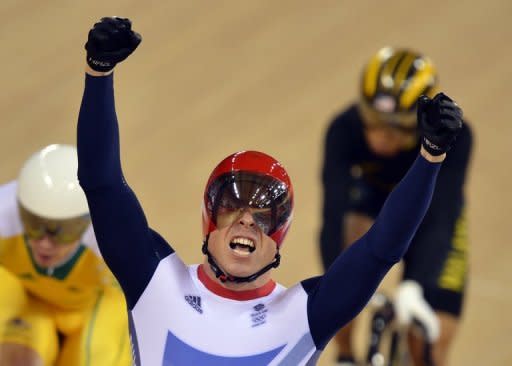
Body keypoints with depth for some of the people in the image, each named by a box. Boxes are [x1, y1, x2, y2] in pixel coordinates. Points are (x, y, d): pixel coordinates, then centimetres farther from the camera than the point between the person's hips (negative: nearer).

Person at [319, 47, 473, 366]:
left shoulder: (453, 136, -36)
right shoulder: (345, 130, -33)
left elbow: (439, 219, -42)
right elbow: (333, 212, -39)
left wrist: (413, 287, -55)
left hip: (431, 210, -1)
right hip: (373, 196, 1)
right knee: (347, 247, -32)